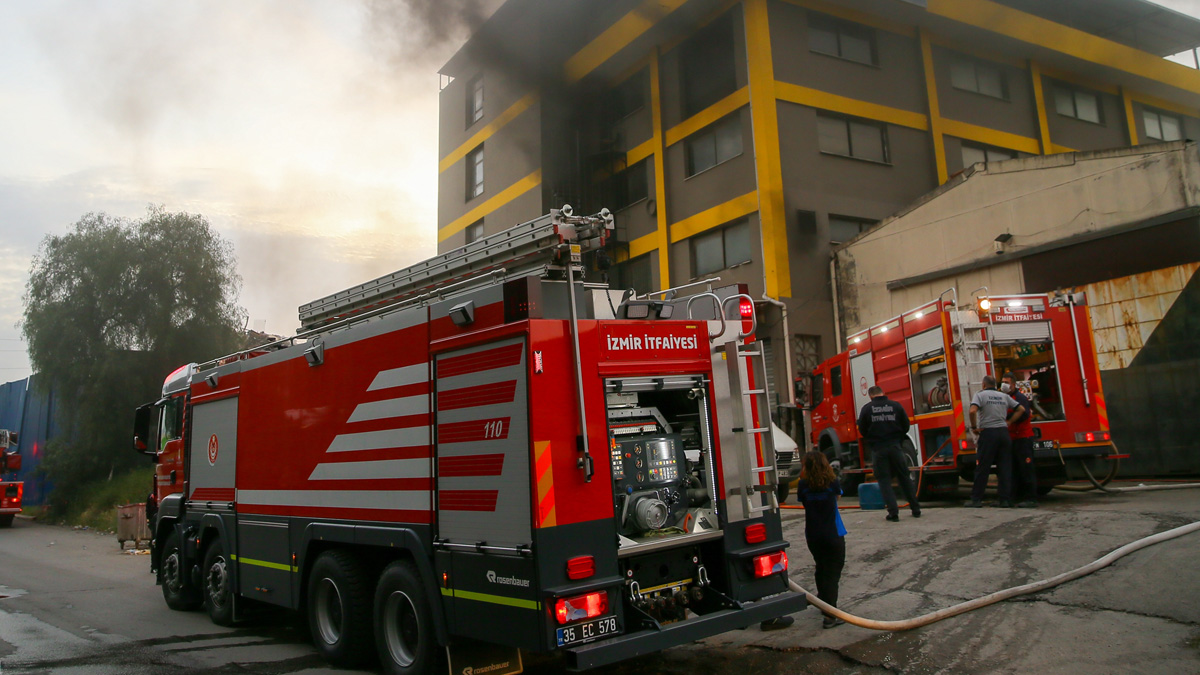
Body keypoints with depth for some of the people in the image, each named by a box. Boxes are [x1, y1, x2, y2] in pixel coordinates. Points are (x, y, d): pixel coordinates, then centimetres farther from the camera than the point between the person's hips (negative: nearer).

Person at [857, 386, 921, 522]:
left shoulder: (867, 408, -2)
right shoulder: (895, 405, 2)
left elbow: (862, 429, 3)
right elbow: (906, 425, 8)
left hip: (878, 449, -2)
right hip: (895, 446, 2)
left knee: (884, 480, 4)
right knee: (904, 477, 13)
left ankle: (893, 512, -3)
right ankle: (916, 509, 18)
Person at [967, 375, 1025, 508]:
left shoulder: (980, 395, -2)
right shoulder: (1004, 396, 14)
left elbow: (973, 411, -19)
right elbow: (1021, 409, 16)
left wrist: (974, 427, -7)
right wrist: (1009, 422, 13)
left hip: (988, 432, -4)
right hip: (1004, 432, 4)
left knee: (982, 468, 0)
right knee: (1005, 467, 6)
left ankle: (976, 499, 2)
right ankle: (1006, 500, 6)